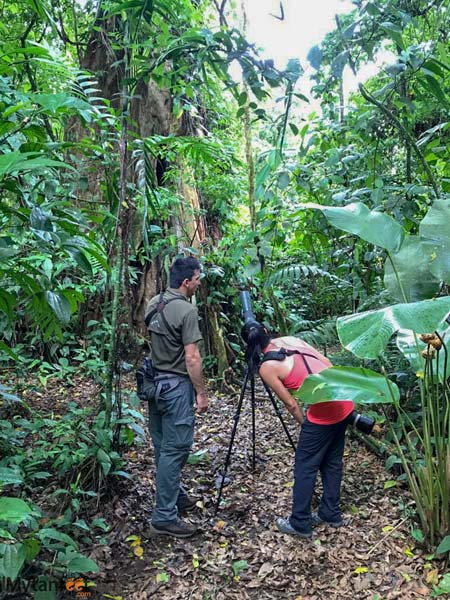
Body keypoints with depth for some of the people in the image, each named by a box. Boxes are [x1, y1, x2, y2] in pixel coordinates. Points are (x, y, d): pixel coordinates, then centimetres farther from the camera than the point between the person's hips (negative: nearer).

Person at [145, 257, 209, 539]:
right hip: (176, 386, -9)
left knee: (163, 447, 16)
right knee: (175, 450, -3)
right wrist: (201, 393, -10)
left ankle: (176, 496, 32)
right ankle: (165, 517, 3)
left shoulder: (154, 303, 7)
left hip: (155, 383, 9)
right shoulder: (187, 311, -18)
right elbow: (192, 358, -19)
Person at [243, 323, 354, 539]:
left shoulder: (266, 367, -5)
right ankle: (331, 513, 33)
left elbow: (290, 403, -1)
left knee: (305, 467, 9)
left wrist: (305, 424, 15)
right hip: (344, 401, 8)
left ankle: (299, 523, 19)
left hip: (324, 410, -7)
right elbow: (328, 364, 13)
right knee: (332, 461, 21)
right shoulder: (291, 340, 12)